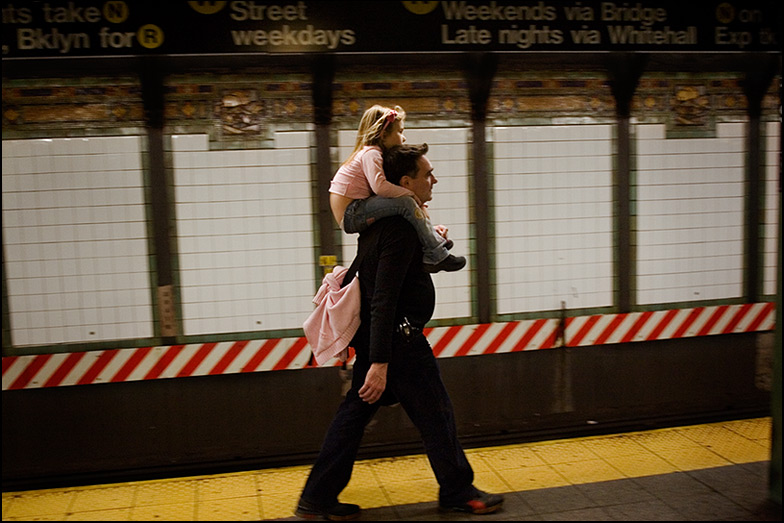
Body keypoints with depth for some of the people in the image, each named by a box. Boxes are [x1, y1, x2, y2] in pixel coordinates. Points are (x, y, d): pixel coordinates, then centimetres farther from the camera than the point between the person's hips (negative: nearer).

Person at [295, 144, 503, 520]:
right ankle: (458, 492, 22)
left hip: (373, 335, 10)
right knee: (435, 414, 6)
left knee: (355, 413, 12)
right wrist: (379, 363, -28)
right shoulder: (401, 228, -20)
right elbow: (384, 300, -26)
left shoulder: (382, 219, 10)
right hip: (398, 339, -10)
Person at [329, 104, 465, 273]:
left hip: (351, 218, 11)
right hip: (351, 216, -11)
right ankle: (436, 256, -20)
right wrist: (411, 193, -17)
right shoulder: (371, 153, -10)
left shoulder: (370, 153, 21)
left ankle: (434, 238, 11)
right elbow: (379, 186, -28)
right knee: (406, 203, -24)